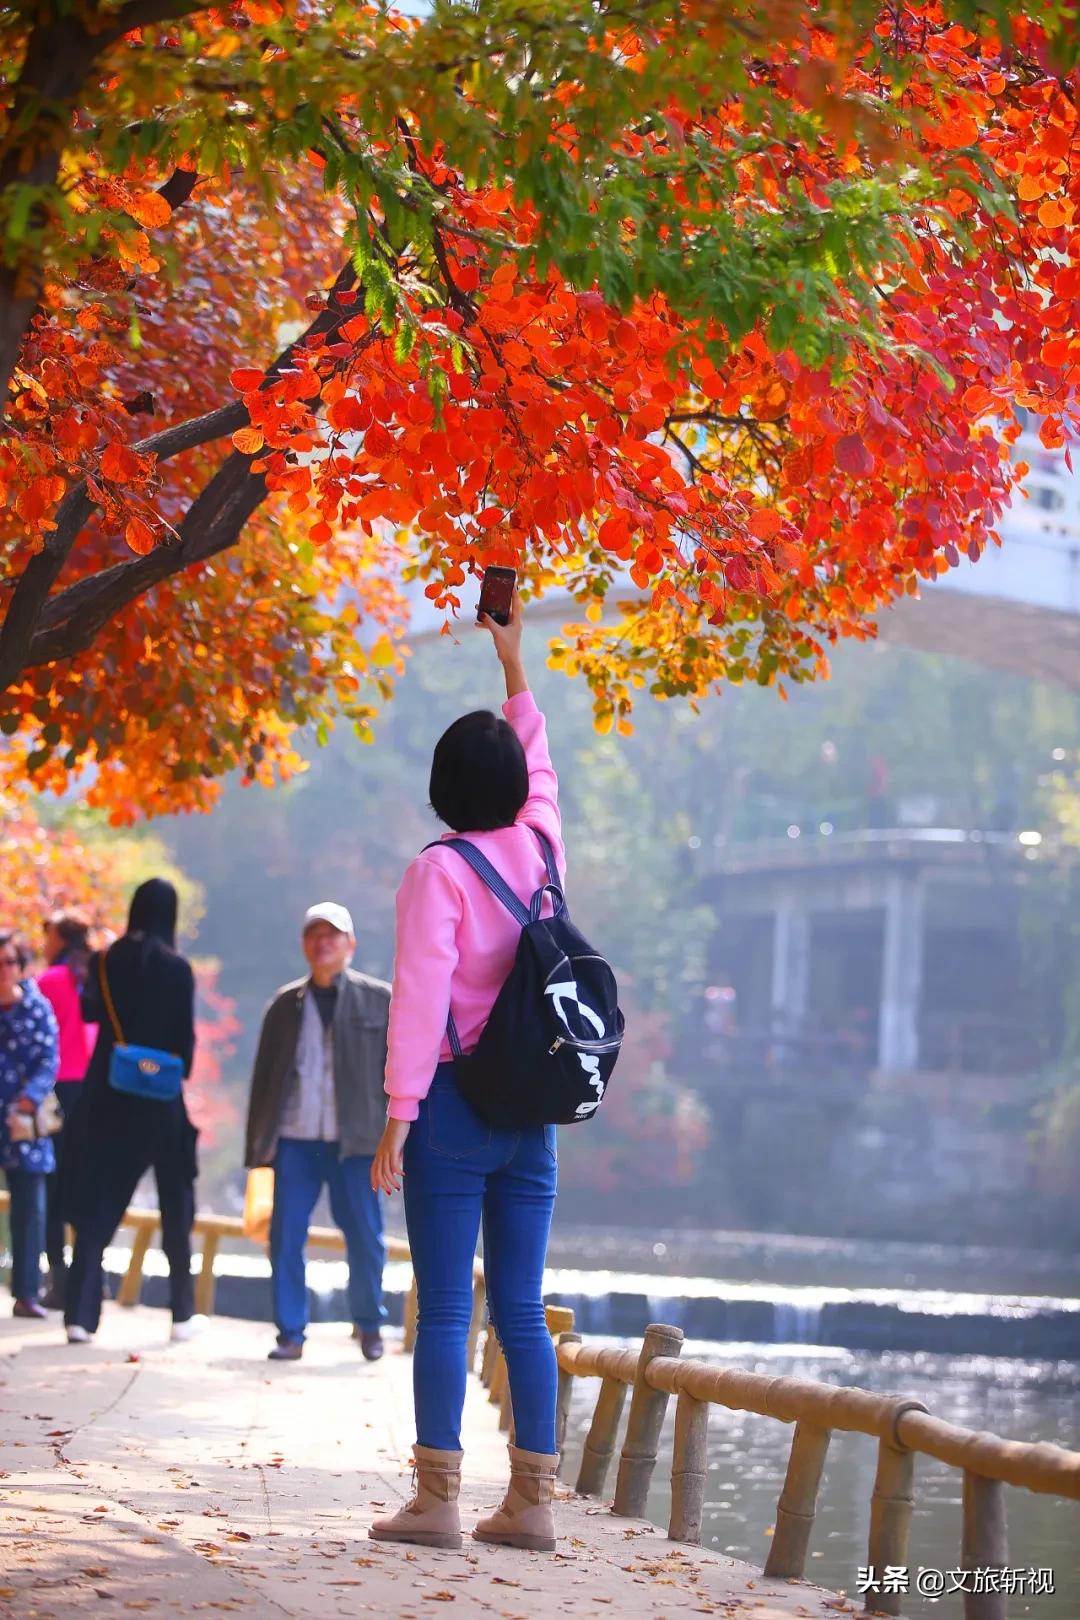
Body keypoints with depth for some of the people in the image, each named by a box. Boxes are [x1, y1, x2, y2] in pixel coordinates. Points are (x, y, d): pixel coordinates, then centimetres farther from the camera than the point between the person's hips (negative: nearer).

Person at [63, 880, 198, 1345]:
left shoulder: (106, 962, 0)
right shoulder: (177, 968, -8)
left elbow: (92, 1013, 9)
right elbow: (185, 1035, -8)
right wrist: (181, 1076, 4)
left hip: (108, 1097, 2)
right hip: (161, 1097, -2)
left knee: (96, 1207, 4)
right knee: (175, 1206, 11)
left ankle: (81, 1315, -7)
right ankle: (183, 1313, 15)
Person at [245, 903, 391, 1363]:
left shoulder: (379, 1000, 5)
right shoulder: (285, 1005, 11)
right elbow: (264, 1075, 13)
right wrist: (258, 1143, 7)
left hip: (355, 1139, -2)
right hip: (295, 1138, 2)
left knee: (365, 1237, 1)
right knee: (285, 1236, -2)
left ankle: (369, 1324, 21)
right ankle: (290, 1333, 8)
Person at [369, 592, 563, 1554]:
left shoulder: (438, 870, -9)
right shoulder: (542, 847, 7)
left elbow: (422, 994, -16)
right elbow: (541, 766, 27)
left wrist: (399, 1114, -15)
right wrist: (514, 665, 37)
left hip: (455, 1106, -5)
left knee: (444, 1309, -4)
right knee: (522, 1307, 7)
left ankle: (437, 1500, -4)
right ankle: (532, 1502, 7)